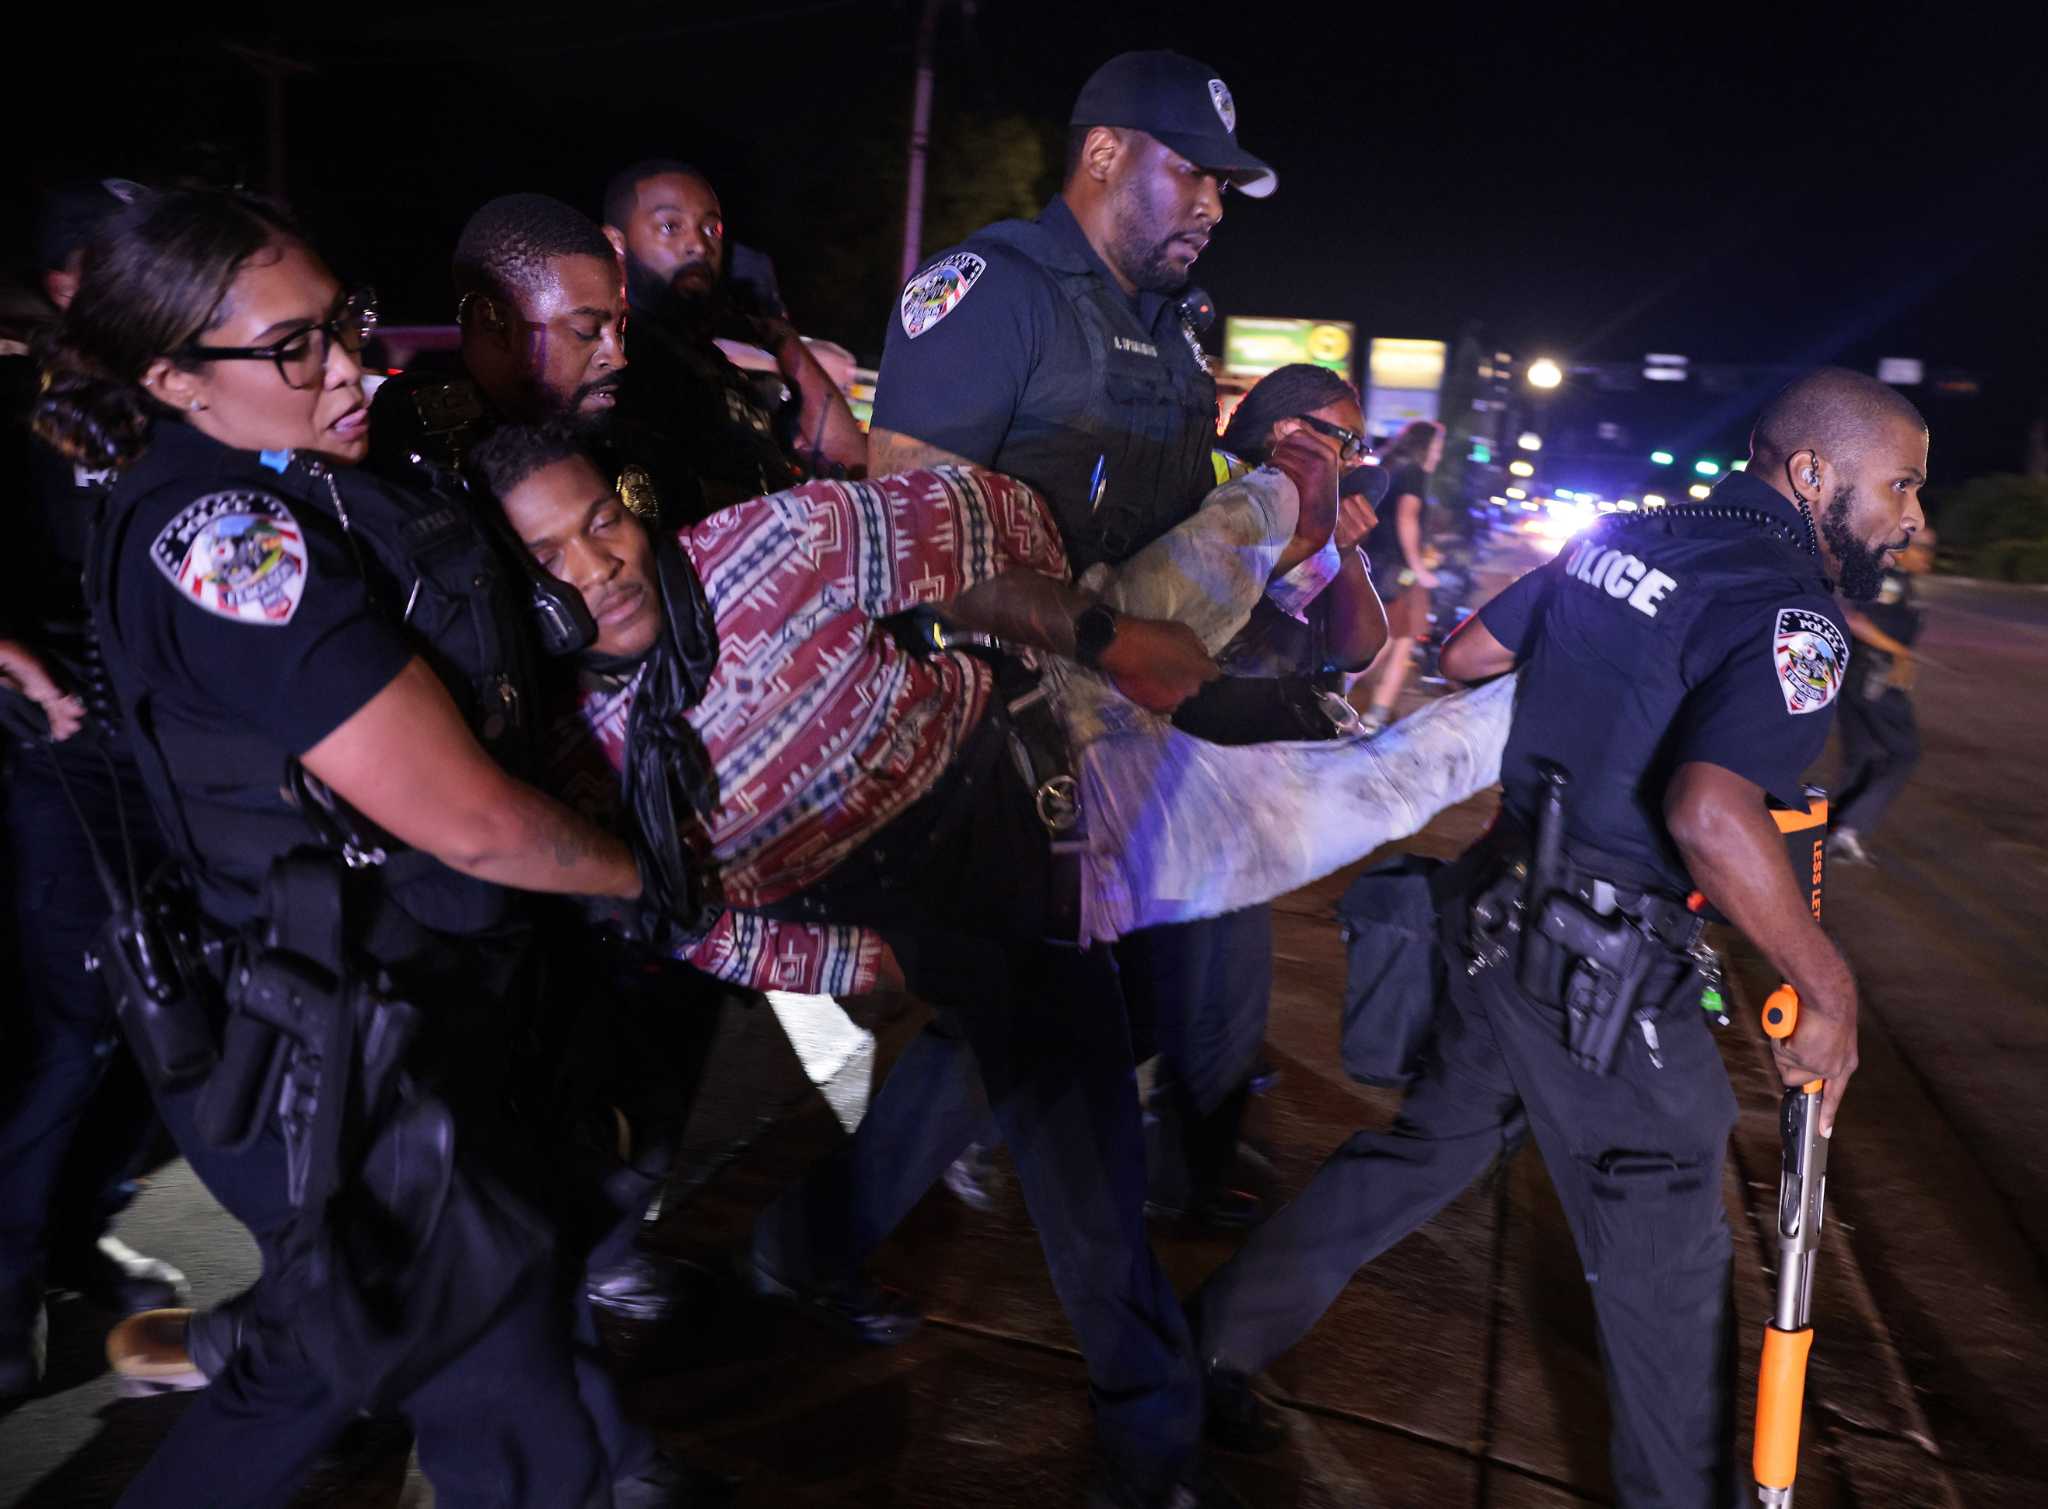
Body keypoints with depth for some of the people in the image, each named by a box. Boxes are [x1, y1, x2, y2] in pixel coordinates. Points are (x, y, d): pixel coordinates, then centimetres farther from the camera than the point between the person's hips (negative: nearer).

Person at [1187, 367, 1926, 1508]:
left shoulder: (1624, 537, 7)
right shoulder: (1795, 613, -16)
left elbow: (1467, 655, 15)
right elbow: (1710, 815, -32)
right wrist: (1830, 990, -20)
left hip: (1501, 913, 8)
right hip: (1607, 971, -8)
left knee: (1433, 1146, 23)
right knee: (1666, 1257, 10)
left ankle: (1218, 1337, 34)